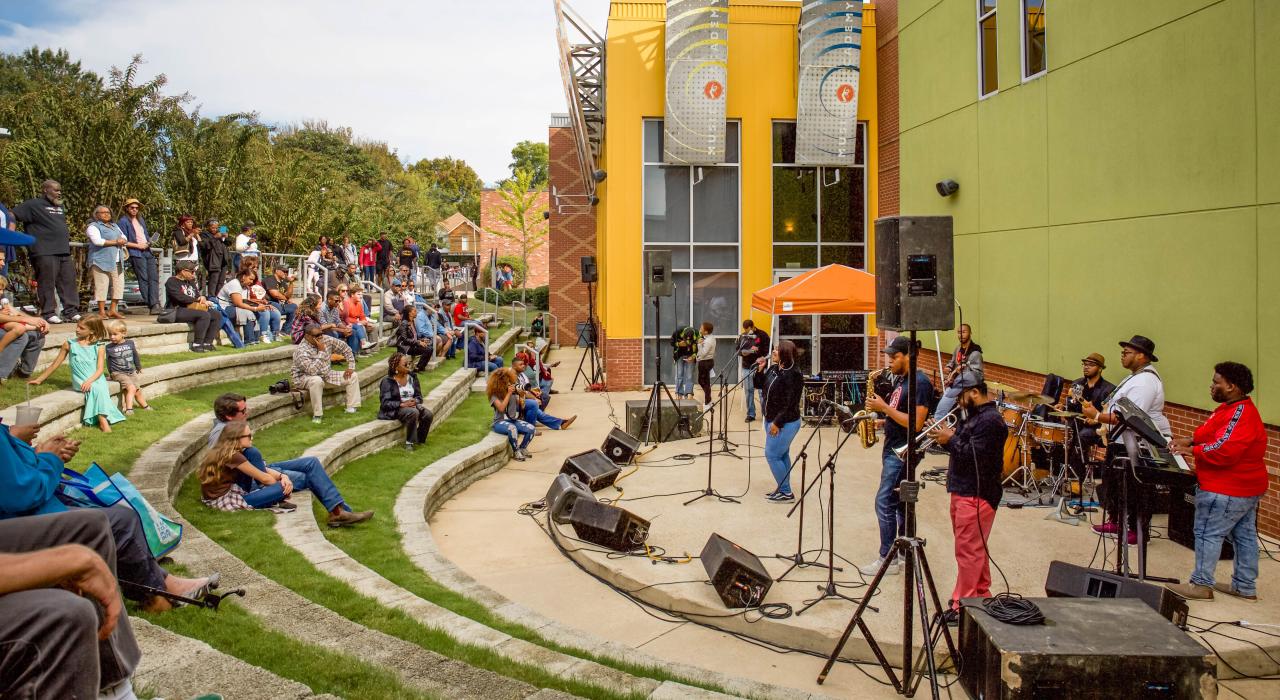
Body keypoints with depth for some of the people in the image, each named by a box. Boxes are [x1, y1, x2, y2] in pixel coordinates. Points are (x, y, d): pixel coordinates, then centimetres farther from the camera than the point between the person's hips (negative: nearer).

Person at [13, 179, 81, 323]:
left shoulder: (59, 206, 21)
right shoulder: (33, 205, -3)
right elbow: (12, 215, -7)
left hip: (64, 251, 7)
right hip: (45, 252, -7)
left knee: (69, 282, 5)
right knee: (47, 284, -5)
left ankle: (71, 311, 9)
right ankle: (48, 313, -1)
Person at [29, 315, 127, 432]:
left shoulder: (99, 347, 6)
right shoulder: (69, 344, 8)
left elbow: (100, 369, -3)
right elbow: (55, 364, 17)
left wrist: (89, 381, -20)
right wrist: (39, 379, 20)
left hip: (97, 379, 1)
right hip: (80, 381, -1)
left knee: (101, 389, -33)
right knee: (96, 389, -32)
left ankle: (103, 420, -35)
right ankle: (103, 421, -38)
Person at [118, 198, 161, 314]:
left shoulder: (141, 220, 23)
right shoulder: (123, 221, 1)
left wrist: (149, 242, 9)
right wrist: (138, 246, -10)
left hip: (147, 251, 6)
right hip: (135, 253, -6)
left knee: (154, 277, -6)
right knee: (143, 279, -10)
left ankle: (155, 304, -11)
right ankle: (150, 304, -11)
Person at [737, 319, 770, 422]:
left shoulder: (762, 335, -4)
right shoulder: (742, 336, 8)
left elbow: (768, 350, -5)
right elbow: (738, 350, 13)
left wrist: (763, 358, -20)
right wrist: (742, 352, -8)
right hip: (747, 367, 4)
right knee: (748, 391, 6)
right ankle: (750, 414, 14)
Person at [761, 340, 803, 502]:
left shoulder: (792, 375, -21)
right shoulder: (774, 369, 6)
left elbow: (790, 403, -23)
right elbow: (762, 386, 16)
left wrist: (777, 423, -23)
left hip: (785, 423, -9)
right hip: (772, 419, 9)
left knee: (772, 455, -6)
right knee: (781, 455, 15)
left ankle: (786, 493, 3)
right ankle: (783, 489, 25)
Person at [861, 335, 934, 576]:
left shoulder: (920, 383, -17)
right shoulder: (899, 379, 13)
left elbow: (916, 423, -23)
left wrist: (884, 407, -21)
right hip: (892, 448, 10)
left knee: (884, 502, -9)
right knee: (899, 502, 13)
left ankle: (888, 560, -2)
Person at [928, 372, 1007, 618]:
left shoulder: (990, 420, -17)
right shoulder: (975, 416, 17)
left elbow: (973, 456, -24)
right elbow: (963, 448, 17)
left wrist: (951, 440, -13)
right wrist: (948, 438, 0)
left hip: (976, 496, -11)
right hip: (964, 492, 11)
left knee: (968, 551, -6)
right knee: (975, 550, 19)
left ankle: (962, 607, 0)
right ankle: (981, 596, 30)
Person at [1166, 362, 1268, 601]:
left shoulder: (1241, 415, -24)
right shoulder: (1230, 408, 9)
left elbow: (1224, 450, -31)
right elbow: (1209, 431, 15)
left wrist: (1193, 451, -21)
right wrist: (1190, 440, -1)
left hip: (1229, 491, -11)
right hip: (1245, 487, 11)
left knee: (1208, 533, -4)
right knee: (1244, 535, 15)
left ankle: (1201, 585, 3)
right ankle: (1245, 586, 25)